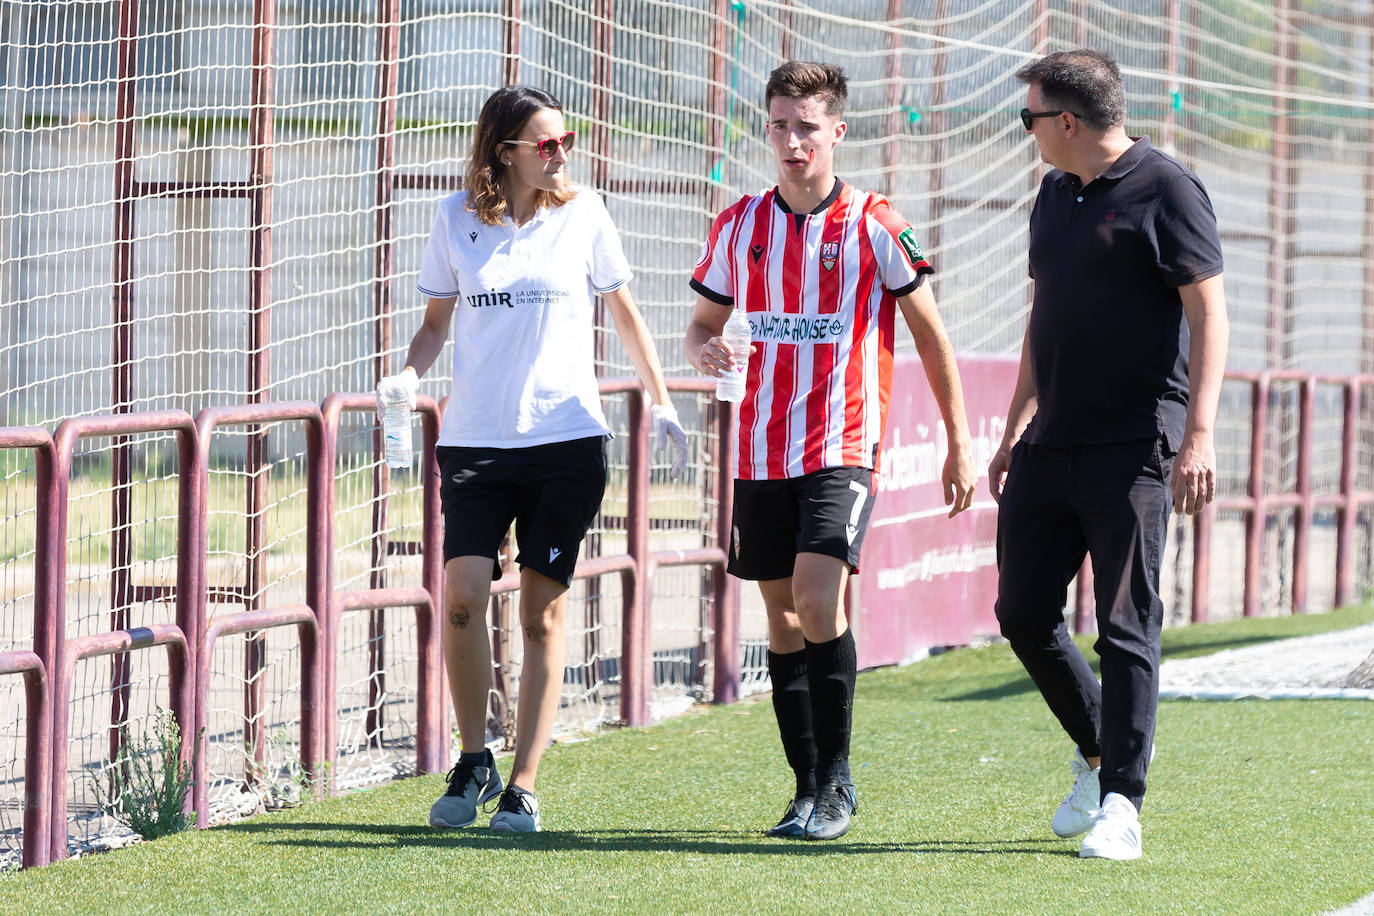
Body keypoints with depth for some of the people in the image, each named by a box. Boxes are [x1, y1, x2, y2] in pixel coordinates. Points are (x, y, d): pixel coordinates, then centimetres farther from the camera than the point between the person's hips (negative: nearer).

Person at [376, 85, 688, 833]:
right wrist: (408, 376, -5)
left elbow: (622, 309, 14)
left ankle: (523, 786, 5)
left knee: (542, 614, -2)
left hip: (566, 440, 0)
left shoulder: (583, 214, 3)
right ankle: (473, 763, 7)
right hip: (474, 439, 0)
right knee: (463, 597, -12)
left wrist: (661, 403, 11)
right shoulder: (457, 218, 4)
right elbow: (437, 320, 14)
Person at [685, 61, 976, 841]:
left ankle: (837, 783, -7)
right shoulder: (740, 227, 7)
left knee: (818, 603, -19)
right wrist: (707, 351, -8)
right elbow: (704, 323, 17)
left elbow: (931, 336, 2)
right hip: (762, 448, 5)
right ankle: (809, 788, 16)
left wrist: (960, 444, 1)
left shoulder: (874, 226, -5)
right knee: (784, 620, 8)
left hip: (843, 447, -5)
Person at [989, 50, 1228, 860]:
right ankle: (1100, 749, 28)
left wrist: (1199, 433, -20)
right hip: (1050, 445, 8)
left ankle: (1121, 802, -3)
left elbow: (1209, 313, -12)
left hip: (1133, 446, -8)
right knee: (1023, 611, 8)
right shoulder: (1056, 196, 16)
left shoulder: (1166, 191, -8)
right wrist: (1016, 429, 23)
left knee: (1127, 626, -6)